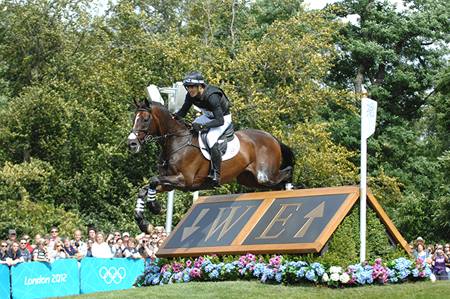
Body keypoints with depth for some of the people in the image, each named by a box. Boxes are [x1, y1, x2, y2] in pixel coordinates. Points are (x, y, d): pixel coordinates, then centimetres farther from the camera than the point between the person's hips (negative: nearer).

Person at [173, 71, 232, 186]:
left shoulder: (212, 96, -36)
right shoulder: (190, 96, -15)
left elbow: (220, 121, -37)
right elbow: (183, 112, -3)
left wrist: (202, 126, -47)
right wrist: (174, 116, -26)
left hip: (224, 118, -8)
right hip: (208, 116, 8)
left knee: (211, 137, -31)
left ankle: (216, 174, -25)